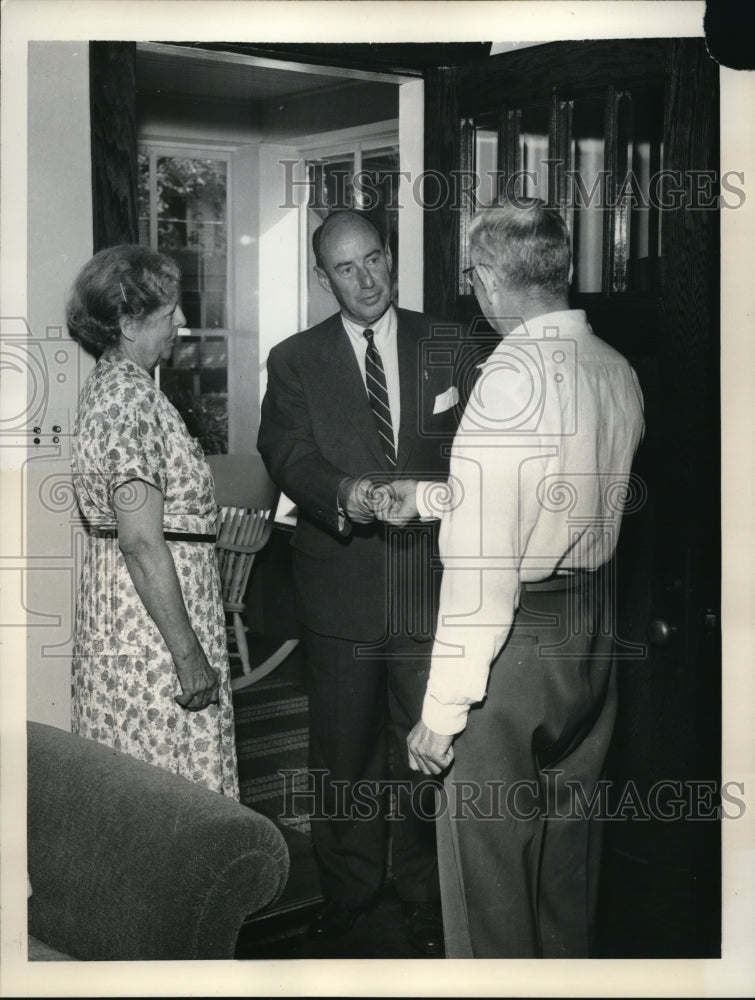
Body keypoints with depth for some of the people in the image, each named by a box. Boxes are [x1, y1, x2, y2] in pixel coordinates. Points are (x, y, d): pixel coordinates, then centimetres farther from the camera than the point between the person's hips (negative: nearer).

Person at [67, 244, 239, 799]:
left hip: (114, 599, 10)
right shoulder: (132, 395, -19)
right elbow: (143, 543, -24)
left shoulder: (107, 383, 12)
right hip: (154, 613, -10)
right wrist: (189, 653, -22)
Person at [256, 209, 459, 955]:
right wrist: (340, 493, -29)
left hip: (431, 579, 0)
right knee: (342, 751, 12)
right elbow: (286, 451, -9)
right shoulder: (295, 361, 4)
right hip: (341, 588, 0)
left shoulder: (445, 346, 7)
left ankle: (425, 900, 27)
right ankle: (348, 888, 31)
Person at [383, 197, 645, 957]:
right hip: (595, 635, 8)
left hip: (517, 639, -8)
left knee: (488, 855, 8)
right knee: (567, 837, 24)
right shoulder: (618, 373, 3)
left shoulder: (511, 376, -22)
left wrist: (443, 709, -19)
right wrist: (432, 495, 22)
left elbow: (481, 561, -24)